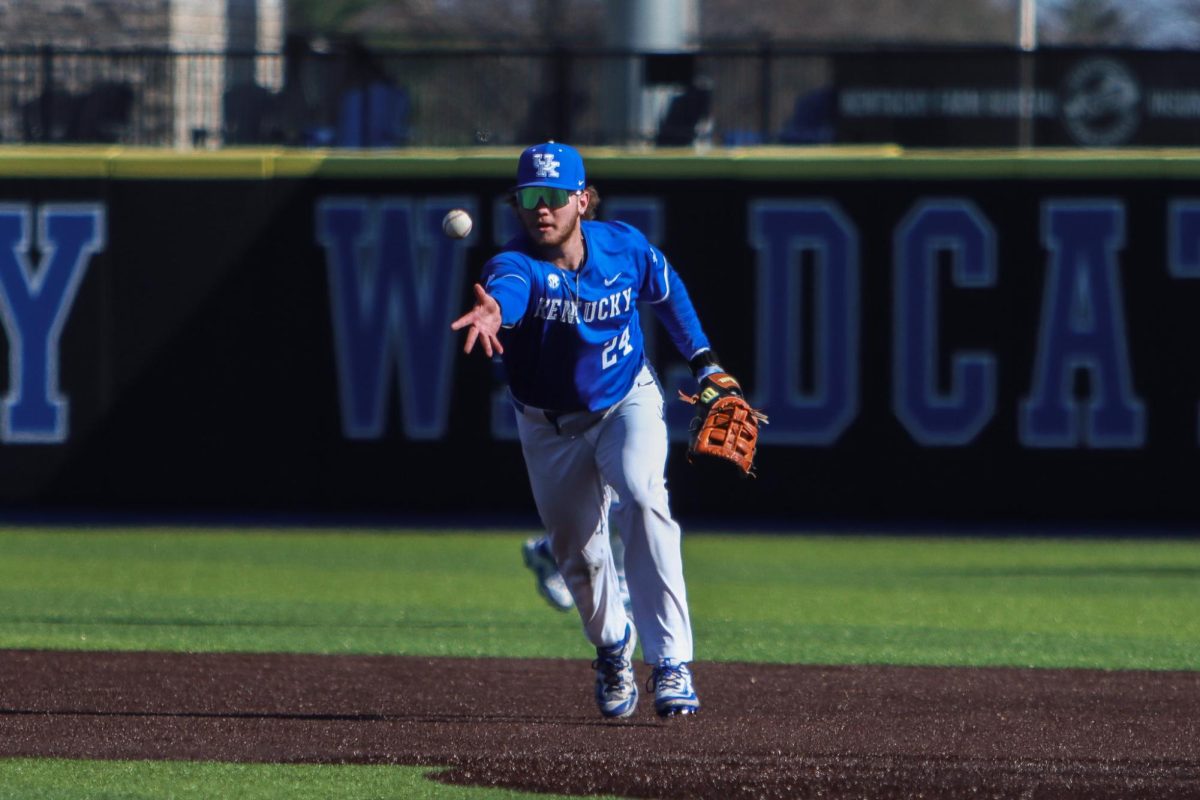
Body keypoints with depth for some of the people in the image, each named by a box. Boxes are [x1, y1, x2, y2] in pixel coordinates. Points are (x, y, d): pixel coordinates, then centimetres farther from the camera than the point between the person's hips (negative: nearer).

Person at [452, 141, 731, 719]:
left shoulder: (625, 248, -17)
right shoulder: (516, 265, -27)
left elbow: (667, 292, 6)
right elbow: (509, 288, -53)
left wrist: (702, 359, 6)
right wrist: (493, 310, -77)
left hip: (627, 401, -1)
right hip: (550, 426, 1)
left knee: (643, 497, -28)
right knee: (575, 551, 10)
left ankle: (670, 661, -29)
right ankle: (612, 644, 44)